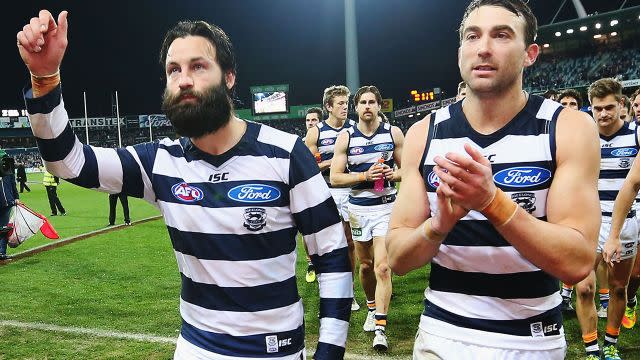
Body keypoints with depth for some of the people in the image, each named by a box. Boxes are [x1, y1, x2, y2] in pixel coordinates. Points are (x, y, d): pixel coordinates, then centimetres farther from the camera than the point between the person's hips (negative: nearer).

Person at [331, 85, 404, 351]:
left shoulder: (393, 133, 1)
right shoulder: (345, 137, 0)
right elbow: (334, 178, -4)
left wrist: (394, 174, -15)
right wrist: (365, 175, -17)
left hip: (386, 207, -1)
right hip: (359, 208, 1)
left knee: (382, 267, -11)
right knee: (366, 265, 14)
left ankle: (380, 329, -6)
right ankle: (372, 308, 38)